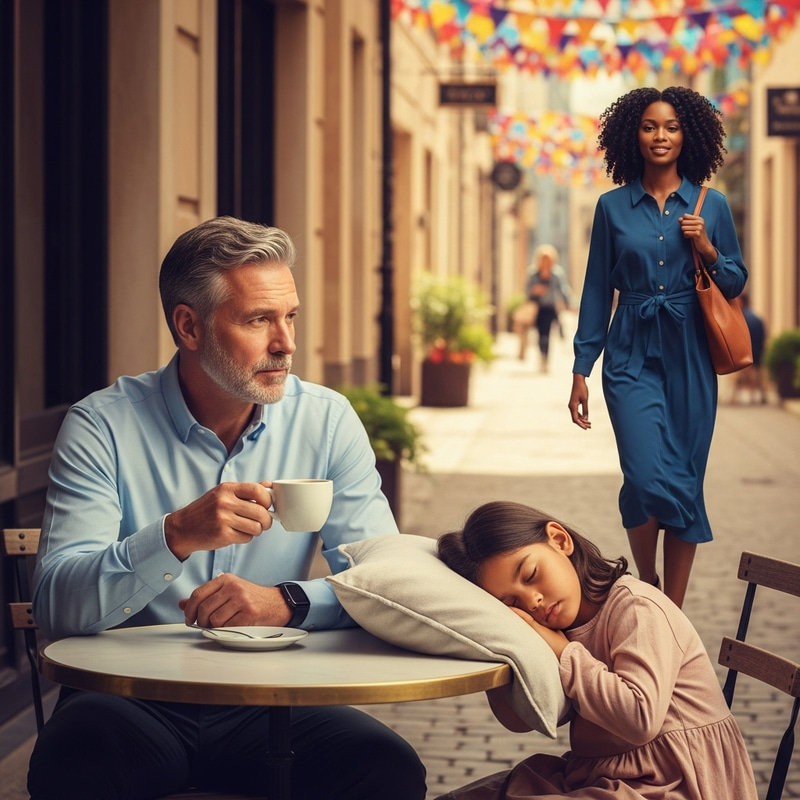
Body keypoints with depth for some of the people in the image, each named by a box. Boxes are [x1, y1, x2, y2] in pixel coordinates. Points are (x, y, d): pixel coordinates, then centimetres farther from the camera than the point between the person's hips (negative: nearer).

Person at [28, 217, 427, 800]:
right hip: (133, 701, -2)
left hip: (270, 701, 2)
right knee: (75, 752, -35)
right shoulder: (103, 426, -4)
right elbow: (57, 608, -14)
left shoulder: (327, 421, 4)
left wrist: (288, 601, -20)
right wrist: (178, 536, -30)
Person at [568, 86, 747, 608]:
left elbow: (736, 283, 11)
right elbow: (598, 290, 7)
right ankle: (646, 584, 10)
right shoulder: (613, 207, 5)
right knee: (650, 478, -16)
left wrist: (707, 250, -9)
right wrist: (581, 369, 4)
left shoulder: (712, 206, 6)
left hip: (690, 357, 1)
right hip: (632, 356, -1)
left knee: (686, 484, 2)